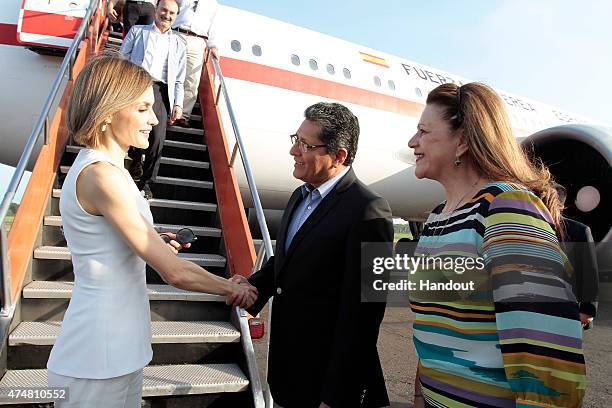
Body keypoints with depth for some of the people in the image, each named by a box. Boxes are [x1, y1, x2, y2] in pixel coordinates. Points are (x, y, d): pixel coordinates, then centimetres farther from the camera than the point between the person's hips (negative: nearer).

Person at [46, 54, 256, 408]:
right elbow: (174, 272, -23)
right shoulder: (102, 175, -23)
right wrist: (233, 289, -8)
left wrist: (153, 245, 3)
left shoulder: (100, 166, 6)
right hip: (100, 356, -9)